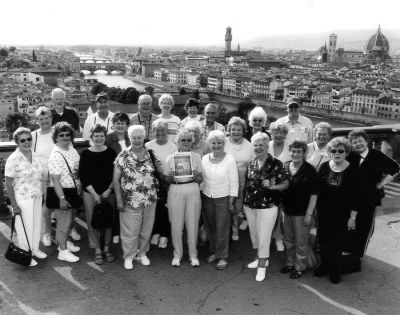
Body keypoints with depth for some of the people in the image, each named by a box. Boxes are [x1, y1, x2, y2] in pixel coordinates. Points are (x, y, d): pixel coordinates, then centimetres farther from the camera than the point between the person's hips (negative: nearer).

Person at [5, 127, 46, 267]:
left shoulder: (34, 156, 6)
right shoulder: (13, 159, -14)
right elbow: (8, 183, -14)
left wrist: (42, 194, 11)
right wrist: (14, 204, -16)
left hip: (37, 197, 7)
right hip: (23, 199, -6)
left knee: (37, 223, 16)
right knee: (25, 226, 3)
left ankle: (35, 249, 34)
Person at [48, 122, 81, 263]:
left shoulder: (72, 149, 5)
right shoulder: (55, 155, -19)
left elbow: (79, 167, 19)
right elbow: (55, 179, -22)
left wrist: (78, 173, -3)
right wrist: (62, 198, -24)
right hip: (62, 193, -8)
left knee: (70, 219, 20)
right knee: (64, 222, 1)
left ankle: (65, 242, 39)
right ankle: (63, 251, 14)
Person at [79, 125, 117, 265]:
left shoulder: (111, 153, 0)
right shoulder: (86, 154, -2)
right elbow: (83, 176, -4)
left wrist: (109, 190, -9)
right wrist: (94, 194, -10)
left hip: (108, 192, 1)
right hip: (90, 193, -1)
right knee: (93, 222, 3)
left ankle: (107, 248, 22)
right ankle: (97, 251, 16)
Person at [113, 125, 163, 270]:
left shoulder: (151, 154, 2)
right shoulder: (123, 156, -6)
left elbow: (161, 172, 8)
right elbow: (116, 179, -5)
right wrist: (119, 199, -8)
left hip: (150, 201, 3)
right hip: (130, 202, -3)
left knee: (146, 230, 14)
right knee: (130, 231, 5)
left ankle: (142, 253, 34)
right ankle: (128, 257, 24)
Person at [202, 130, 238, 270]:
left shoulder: (230, 160, -9)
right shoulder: (204, 159, 3)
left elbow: (234, 182, -7)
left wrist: (231, 202, -9)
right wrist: (200, 196, 3)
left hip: (223, 198, -4)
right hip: (206, 197, 4)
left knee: (222, 229, 1)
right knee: (210, 227, 11)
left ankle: (223, 257, 12)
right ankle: (214, 251, 28)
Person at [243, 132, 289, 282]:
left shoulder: (276, 164, -10)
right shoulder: (251, 164, 6)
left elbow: (286, 184, -8)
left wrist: (271, 186, -25)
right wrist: (243, 201, 14)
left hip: (267, 206, -6)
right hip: (249, 206, 6)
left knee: (264, 237, 0)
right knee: (254, 234, 16)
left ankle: (262, 265, 16)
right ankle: (261, 258, 36)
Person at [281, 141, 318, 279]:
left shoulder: (309, 170, -14)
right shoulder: (285, 167, 2)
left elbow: (314, 194, -13)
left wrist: (309, 214, -15)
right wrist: (282, 206, 11)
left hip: (302, 212, -6)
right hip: (287, 210, 6)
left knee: (301, 242, 7)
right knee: (288, 239, 18)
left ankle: (300, 267, 23)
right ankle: (290, 263, 36)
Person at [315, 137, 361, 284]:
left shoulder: (353, 171, -8)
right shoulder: (324, 167, 0)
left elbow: (355, 196, -6)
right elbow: (317, 189, 4)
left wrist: (352, 217, -8)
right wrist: (315, 210, 4)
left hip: (342, 215, -3)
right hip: (324, 213, 3)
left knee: (337, 244, 6)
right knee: (323, 241, 12)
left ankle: (335, 271, 24)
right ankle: (324, 265, 33)